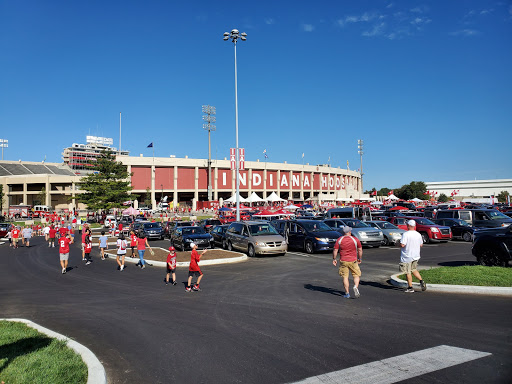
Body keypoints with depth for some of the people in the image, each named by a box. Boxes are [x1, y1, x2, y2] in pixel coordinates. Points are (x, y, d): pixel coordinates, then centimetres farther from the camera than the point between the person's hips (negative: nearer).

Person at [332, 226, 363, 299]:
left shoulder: (339, 240, -1)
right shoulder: (355, 239, -2)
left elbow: (335, 250, -3)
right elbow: (360, 250, 3)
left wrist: (334, 259, 6)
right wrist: (360, 259, 15)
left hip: (343, 261, 1)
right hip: (353, 261, -1)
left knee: (345, 277, 8)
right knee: (356, 275, 11)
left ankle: (347, 293, 8)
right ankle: (356, 287, -15)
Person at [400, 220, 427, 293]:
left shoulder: (406, 234, -18)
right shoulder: (418, 234, 2)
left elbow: (402, 245, -24)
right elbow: (421, 245, 12)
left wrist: (399, 242, -3)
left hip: (407, 257, -6)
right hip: (415, 256, 6)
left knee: (408, 272, 3)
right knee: (414, 270, 22)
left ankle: (410, 288, 9)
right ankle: (421, 281, 5)